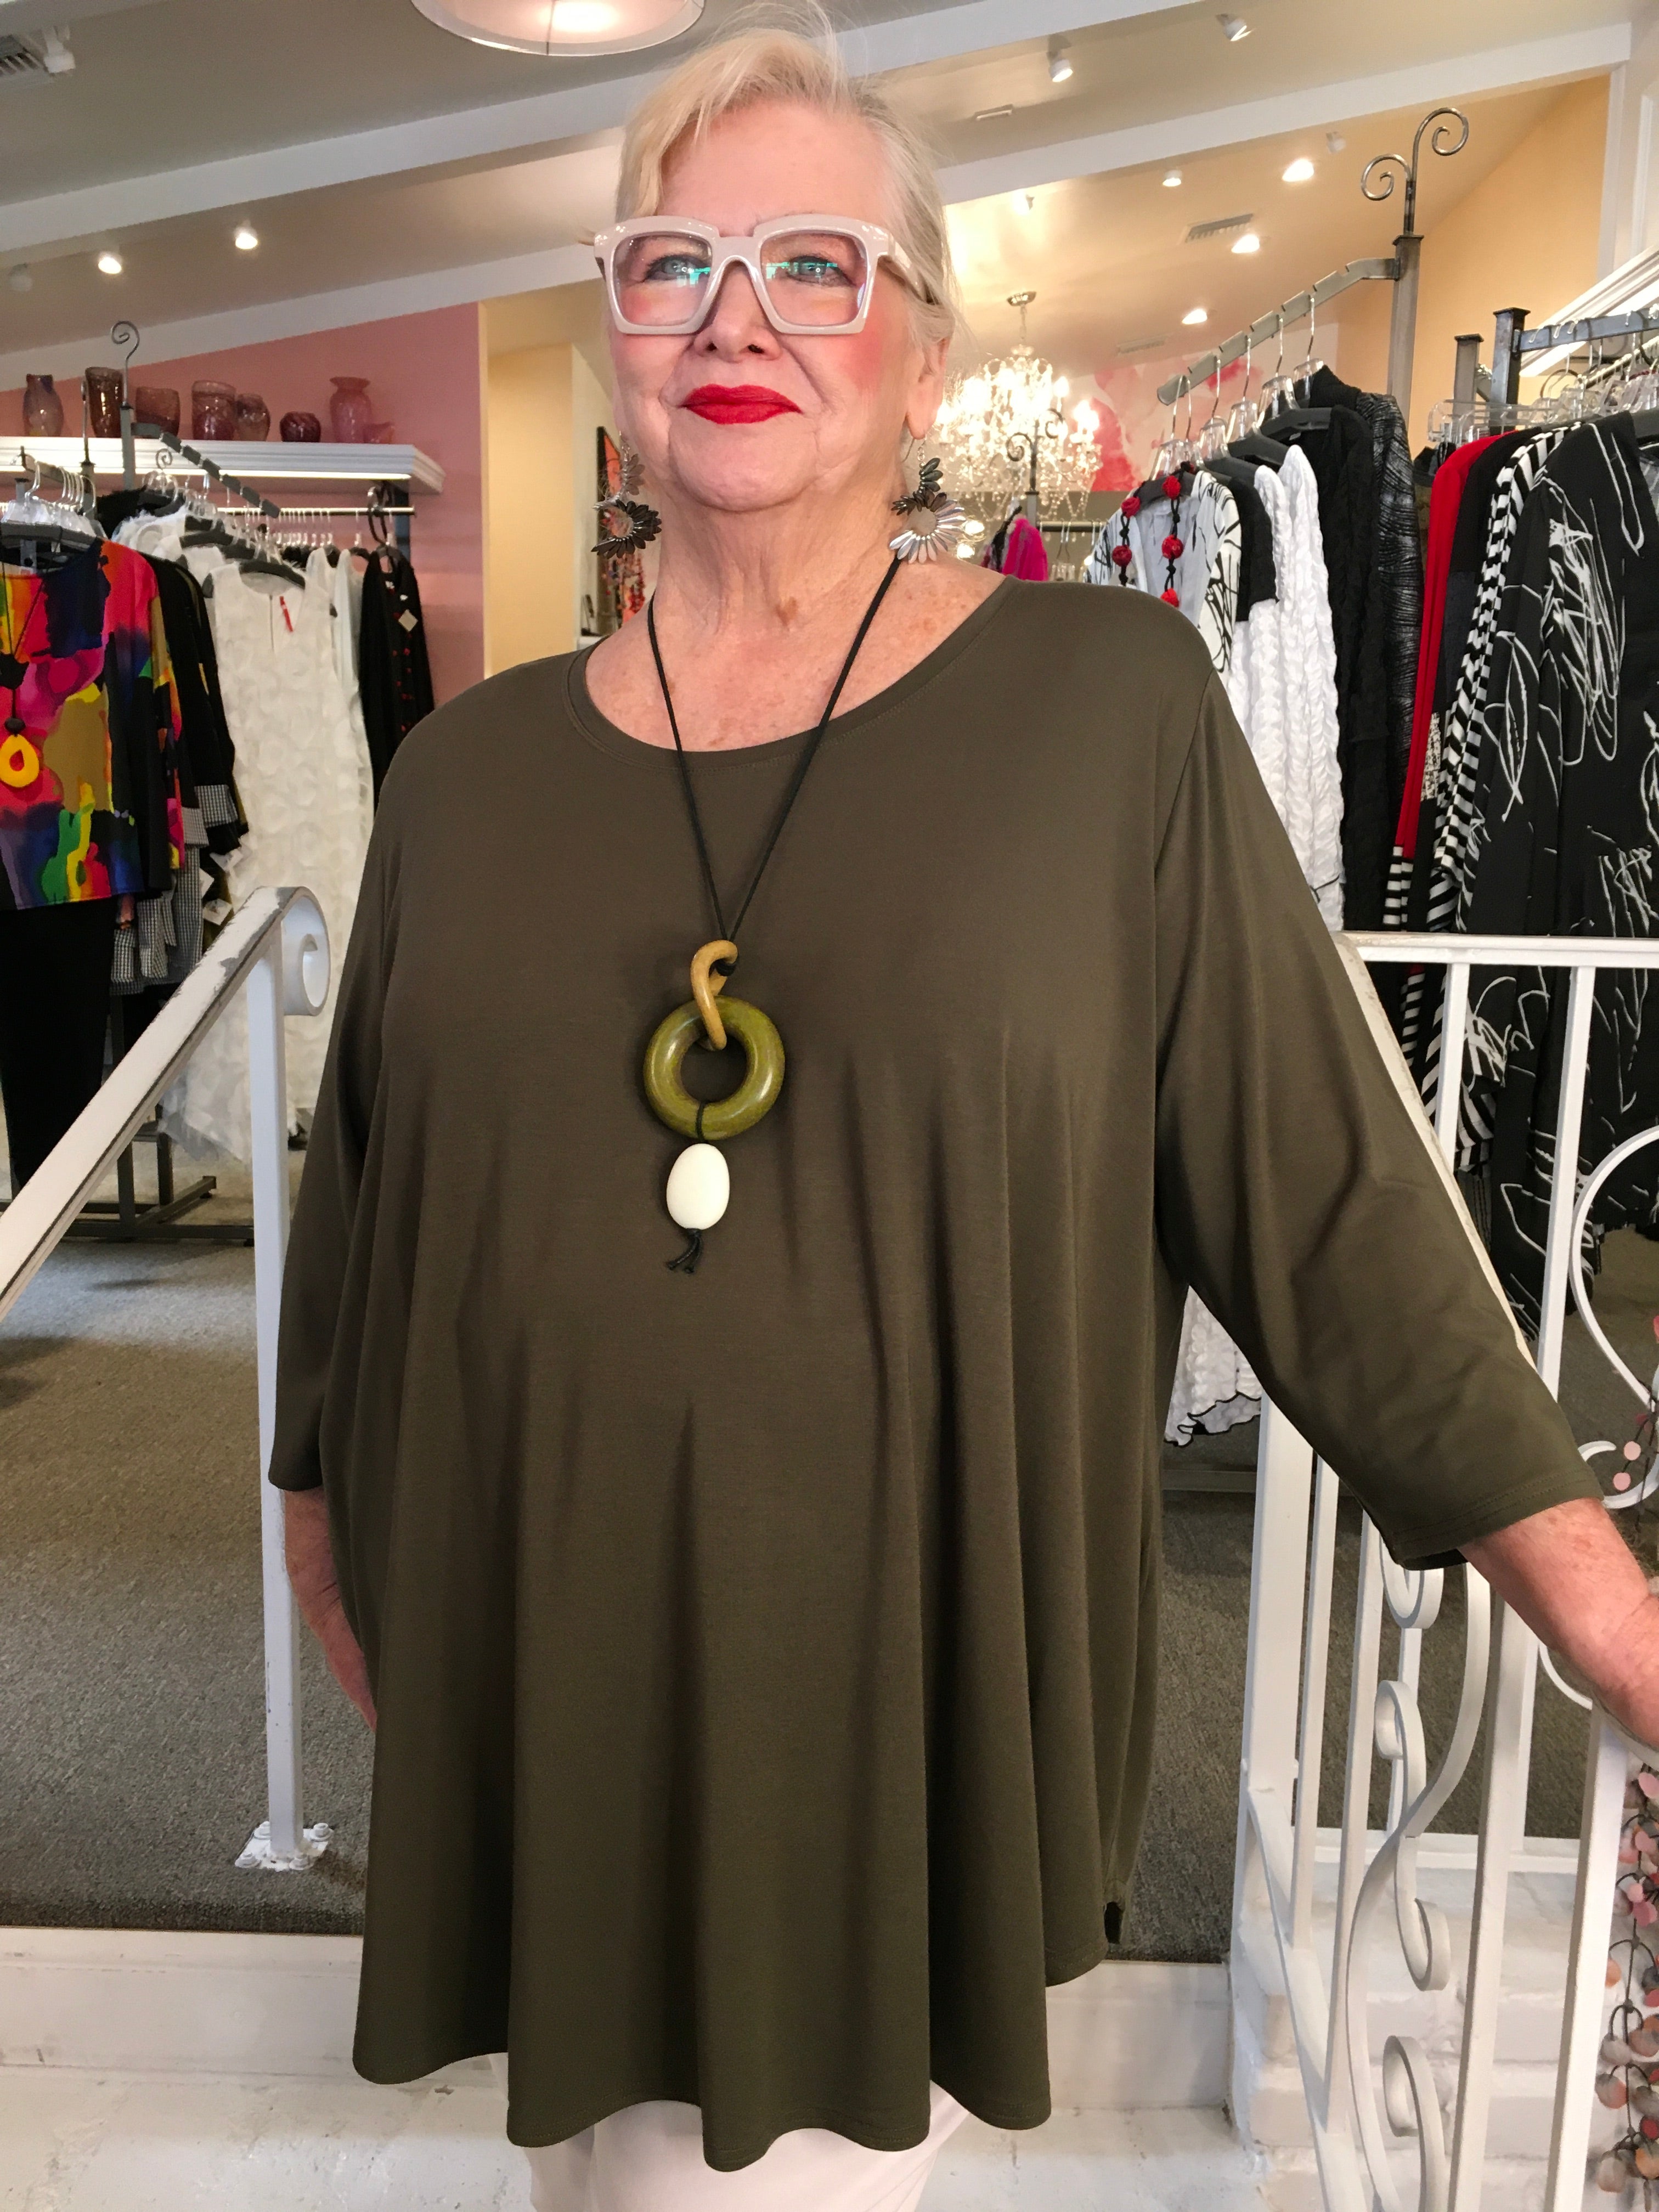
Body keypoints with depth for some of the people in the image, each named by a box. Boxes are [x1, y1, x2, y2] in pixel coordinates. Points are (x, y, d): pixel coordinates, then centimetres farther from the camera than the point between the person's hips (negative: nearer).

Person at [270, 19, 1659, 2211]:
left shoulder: (1114, 700, -7)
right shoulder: (470, 770, 2)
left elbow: (1320, 1180, -6)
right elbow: (357, 1206, 11)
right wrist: (331, 1525, 19)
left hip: (900, 1673, -3)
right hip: (546, 1654, 4)